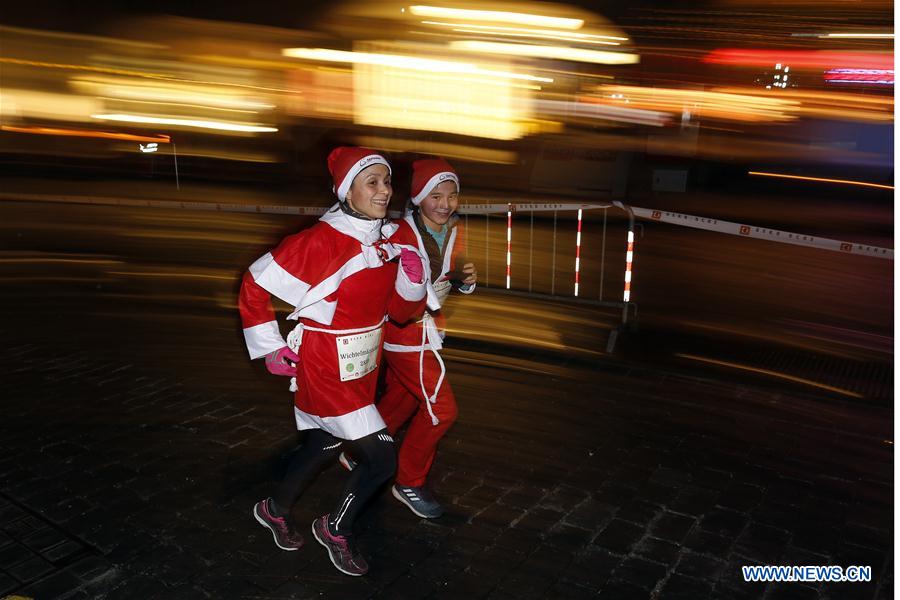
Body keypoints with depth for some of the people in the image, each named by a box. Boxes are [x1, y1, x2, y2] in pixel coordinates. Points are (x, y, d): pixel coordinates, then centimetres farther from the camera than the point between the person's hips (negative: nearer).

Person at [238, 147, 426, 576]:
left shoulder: (387, 241, 0)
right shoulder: (321, 242, -23)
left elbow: (401, 311, 7)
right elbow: (254, 286, -14)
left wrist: (413, 281, -13)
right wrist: (271, 349, -10)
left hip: (361, 370, 8)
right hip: (325, 373, -8)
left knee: (325, 446, 23)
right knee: (383, 458, -6)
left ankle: (275, 510, 50)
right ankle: (336, 530, 22)